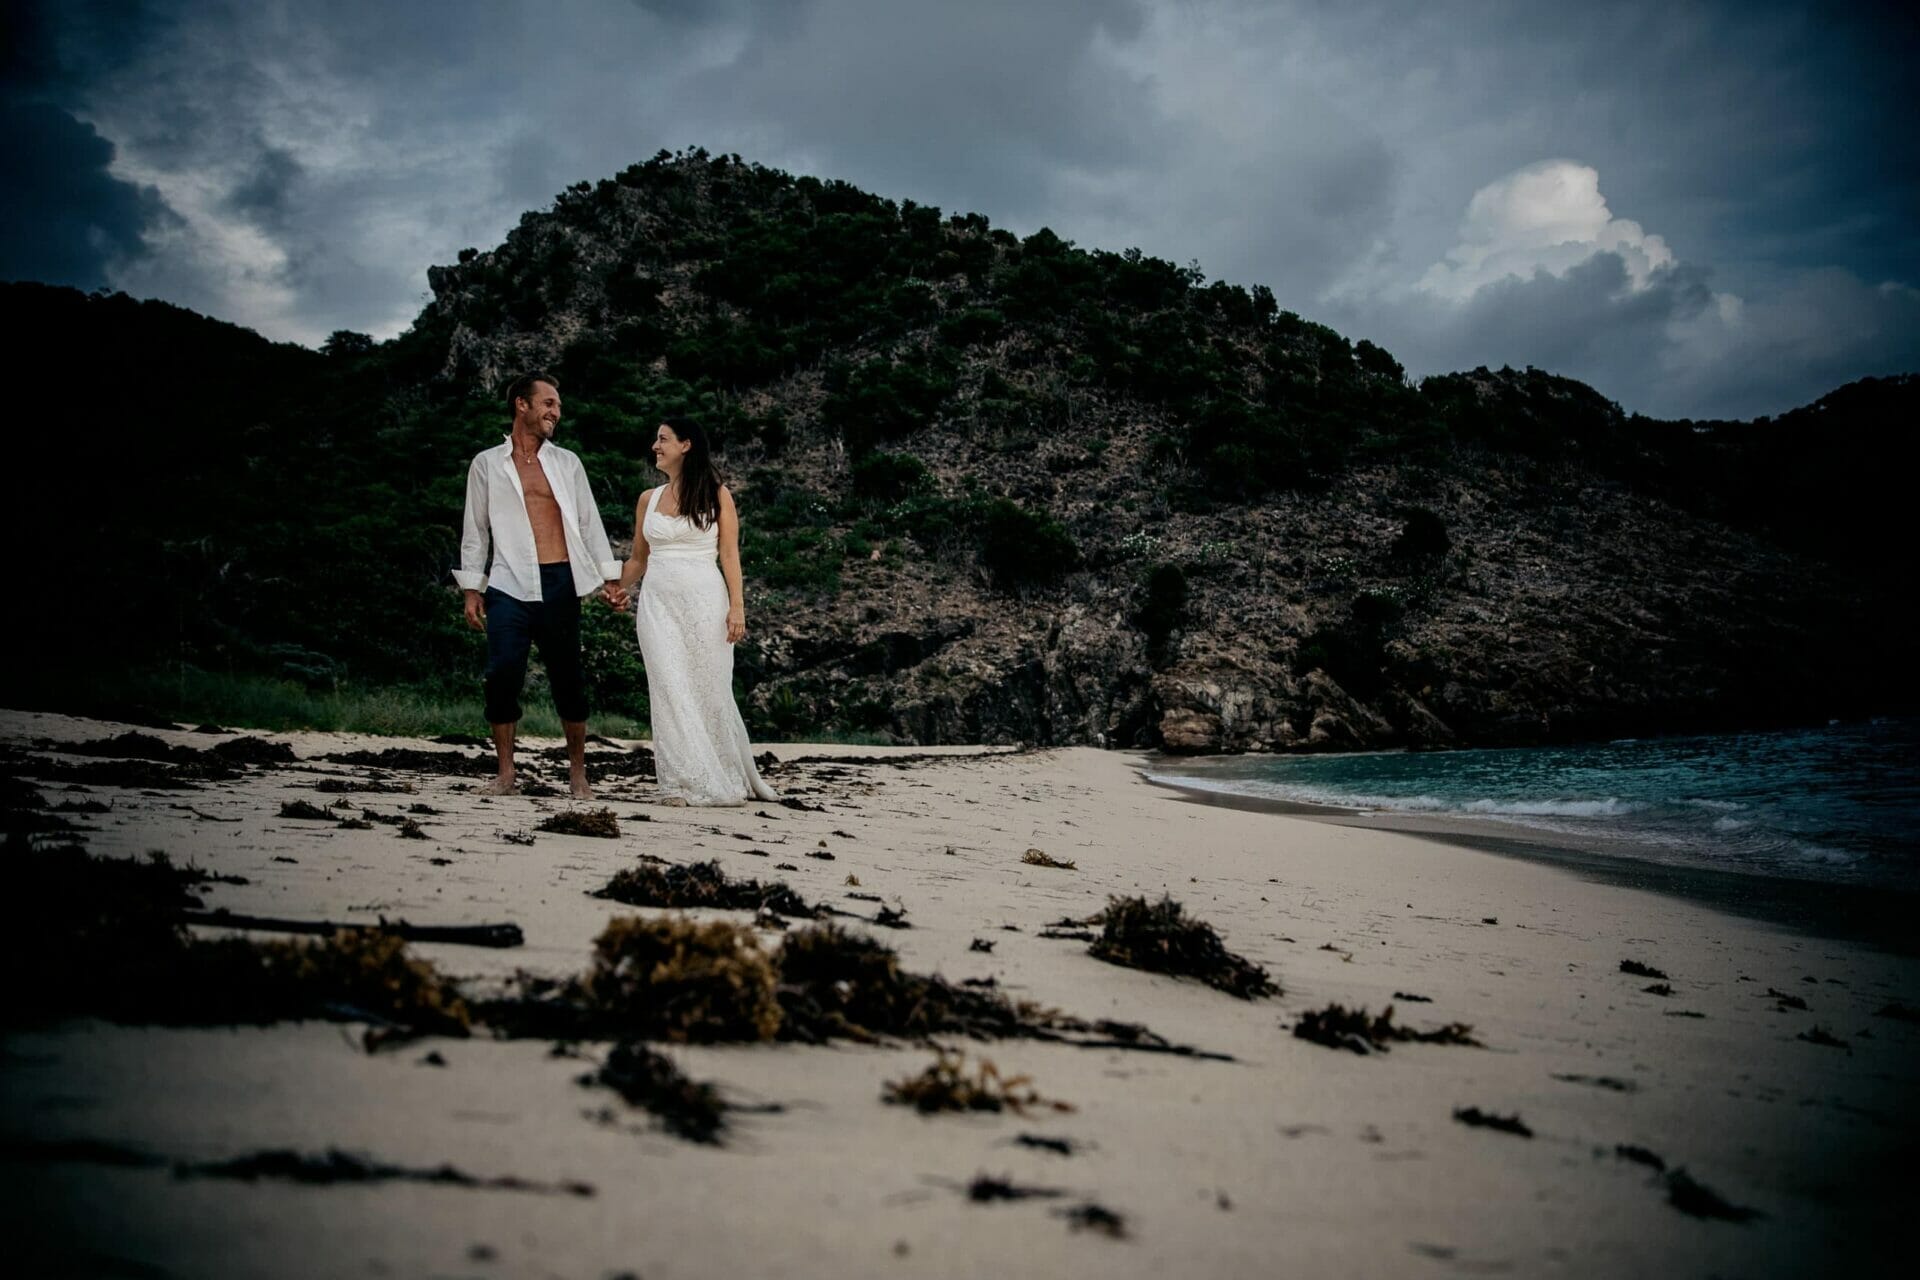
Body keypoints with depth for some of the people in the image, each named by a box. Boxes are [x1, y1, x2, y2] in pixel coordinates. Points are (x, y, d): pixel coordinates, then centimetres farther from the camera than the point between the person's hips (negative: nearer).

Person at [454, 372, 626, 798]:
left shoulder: (567, 462, 13)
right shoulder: (487, 464, 9)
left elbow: (589, 522, 12)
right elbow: (475, 530, 10)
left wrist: (609, 578, 6)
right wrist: (471, 590, 5)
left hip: (561, 584, 1)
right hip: (510, 586, -1)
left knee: (569, 678, 3)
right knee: (503, 675, -8)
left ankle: (579, 773, 14)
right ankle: (505, 774, 4)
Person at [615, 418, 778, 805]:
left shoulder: (716, 495, 4)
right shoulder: (648, 500, 14)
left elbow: (729, 555, 0)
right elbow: (638, 559, 19)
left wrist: (737, 606, -9)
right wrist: (616, 591, 3)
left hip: (704, 599, -3)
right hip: (658, 601, 3)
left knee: (710, 690, 0)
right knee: (670, 691, -4)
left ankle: (733, 779, 14)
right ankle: (687, 783, -1)